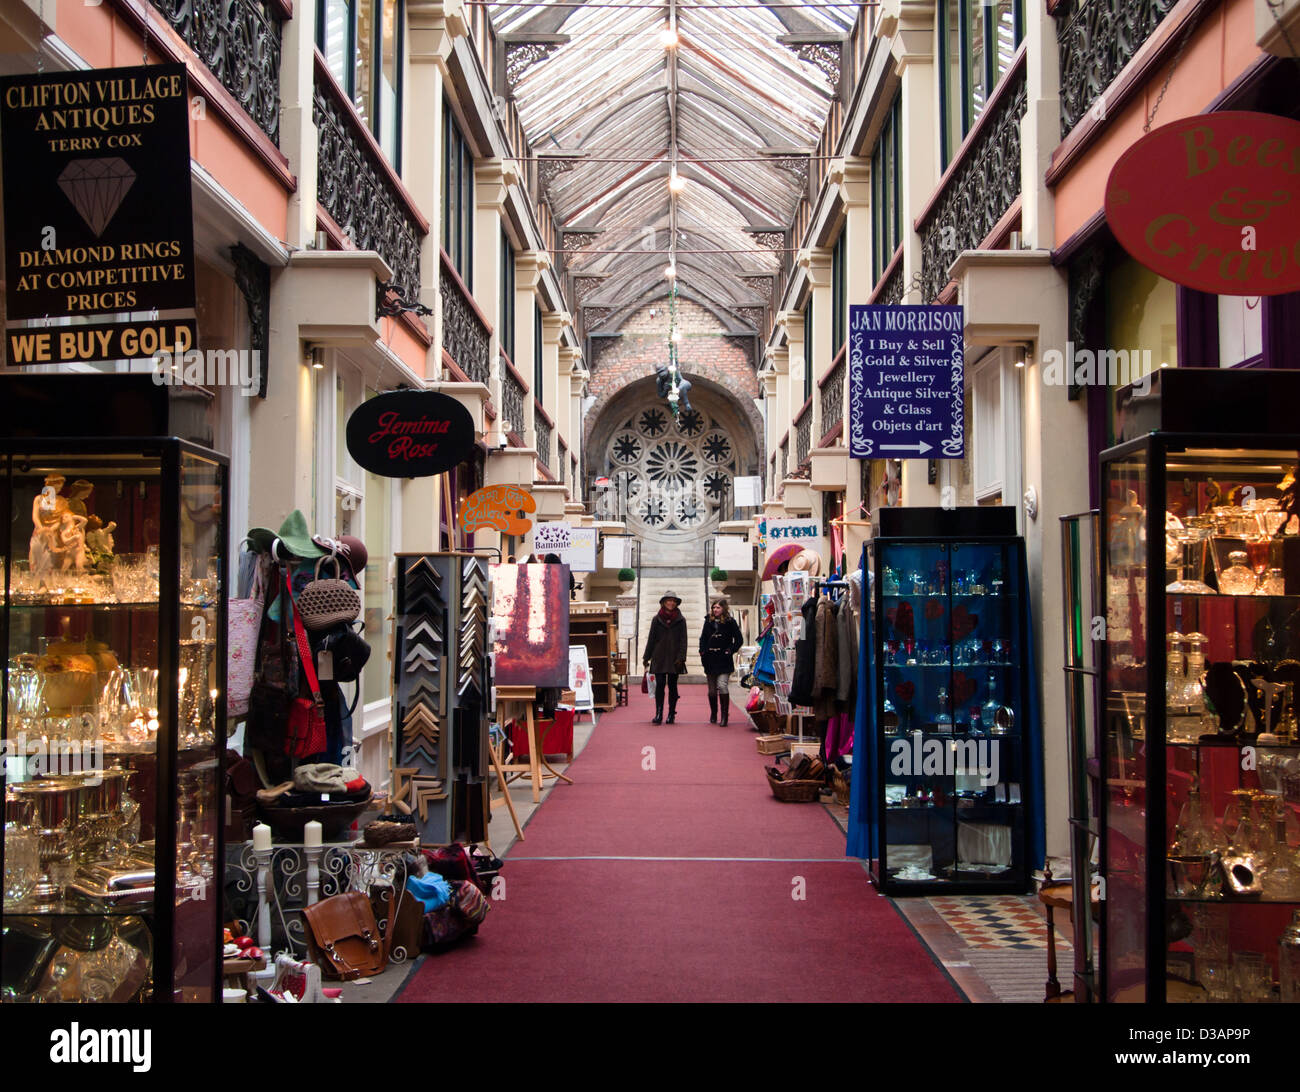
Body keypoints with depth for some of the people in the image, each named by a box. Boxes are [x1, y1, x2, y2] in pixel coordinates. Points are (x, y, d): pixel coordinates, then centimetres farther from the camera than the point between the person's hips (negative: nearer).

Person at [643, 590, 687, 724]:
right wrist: (646, 657, 7)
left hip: (674, 659, 0)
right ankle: (658, 714, -7)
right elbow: (651, 639, 10)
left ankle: (671, 714, 11)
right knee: (659, 685, -6)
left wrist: (681, 657, -10)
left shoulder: (680, 620, 5)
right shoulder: (656, 619, 7)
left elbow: (683, 640, 1)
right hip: (659, 658, 0)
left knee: (672, 686, 5)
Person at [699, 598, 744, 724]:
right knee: (712, 689, 10)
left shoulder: (730, 622, -1)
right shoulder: (708, 621, 9)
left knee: (722, 686, -18)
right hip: (710, 661, 4)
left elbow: (739, 640, 2)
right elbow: (703, 637, 17)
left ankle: (725, 715, -12)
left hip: (724, 661, -4)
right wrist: (702, 651, 3)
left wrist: (730, 651, -8)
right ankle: (713, 715, 25)